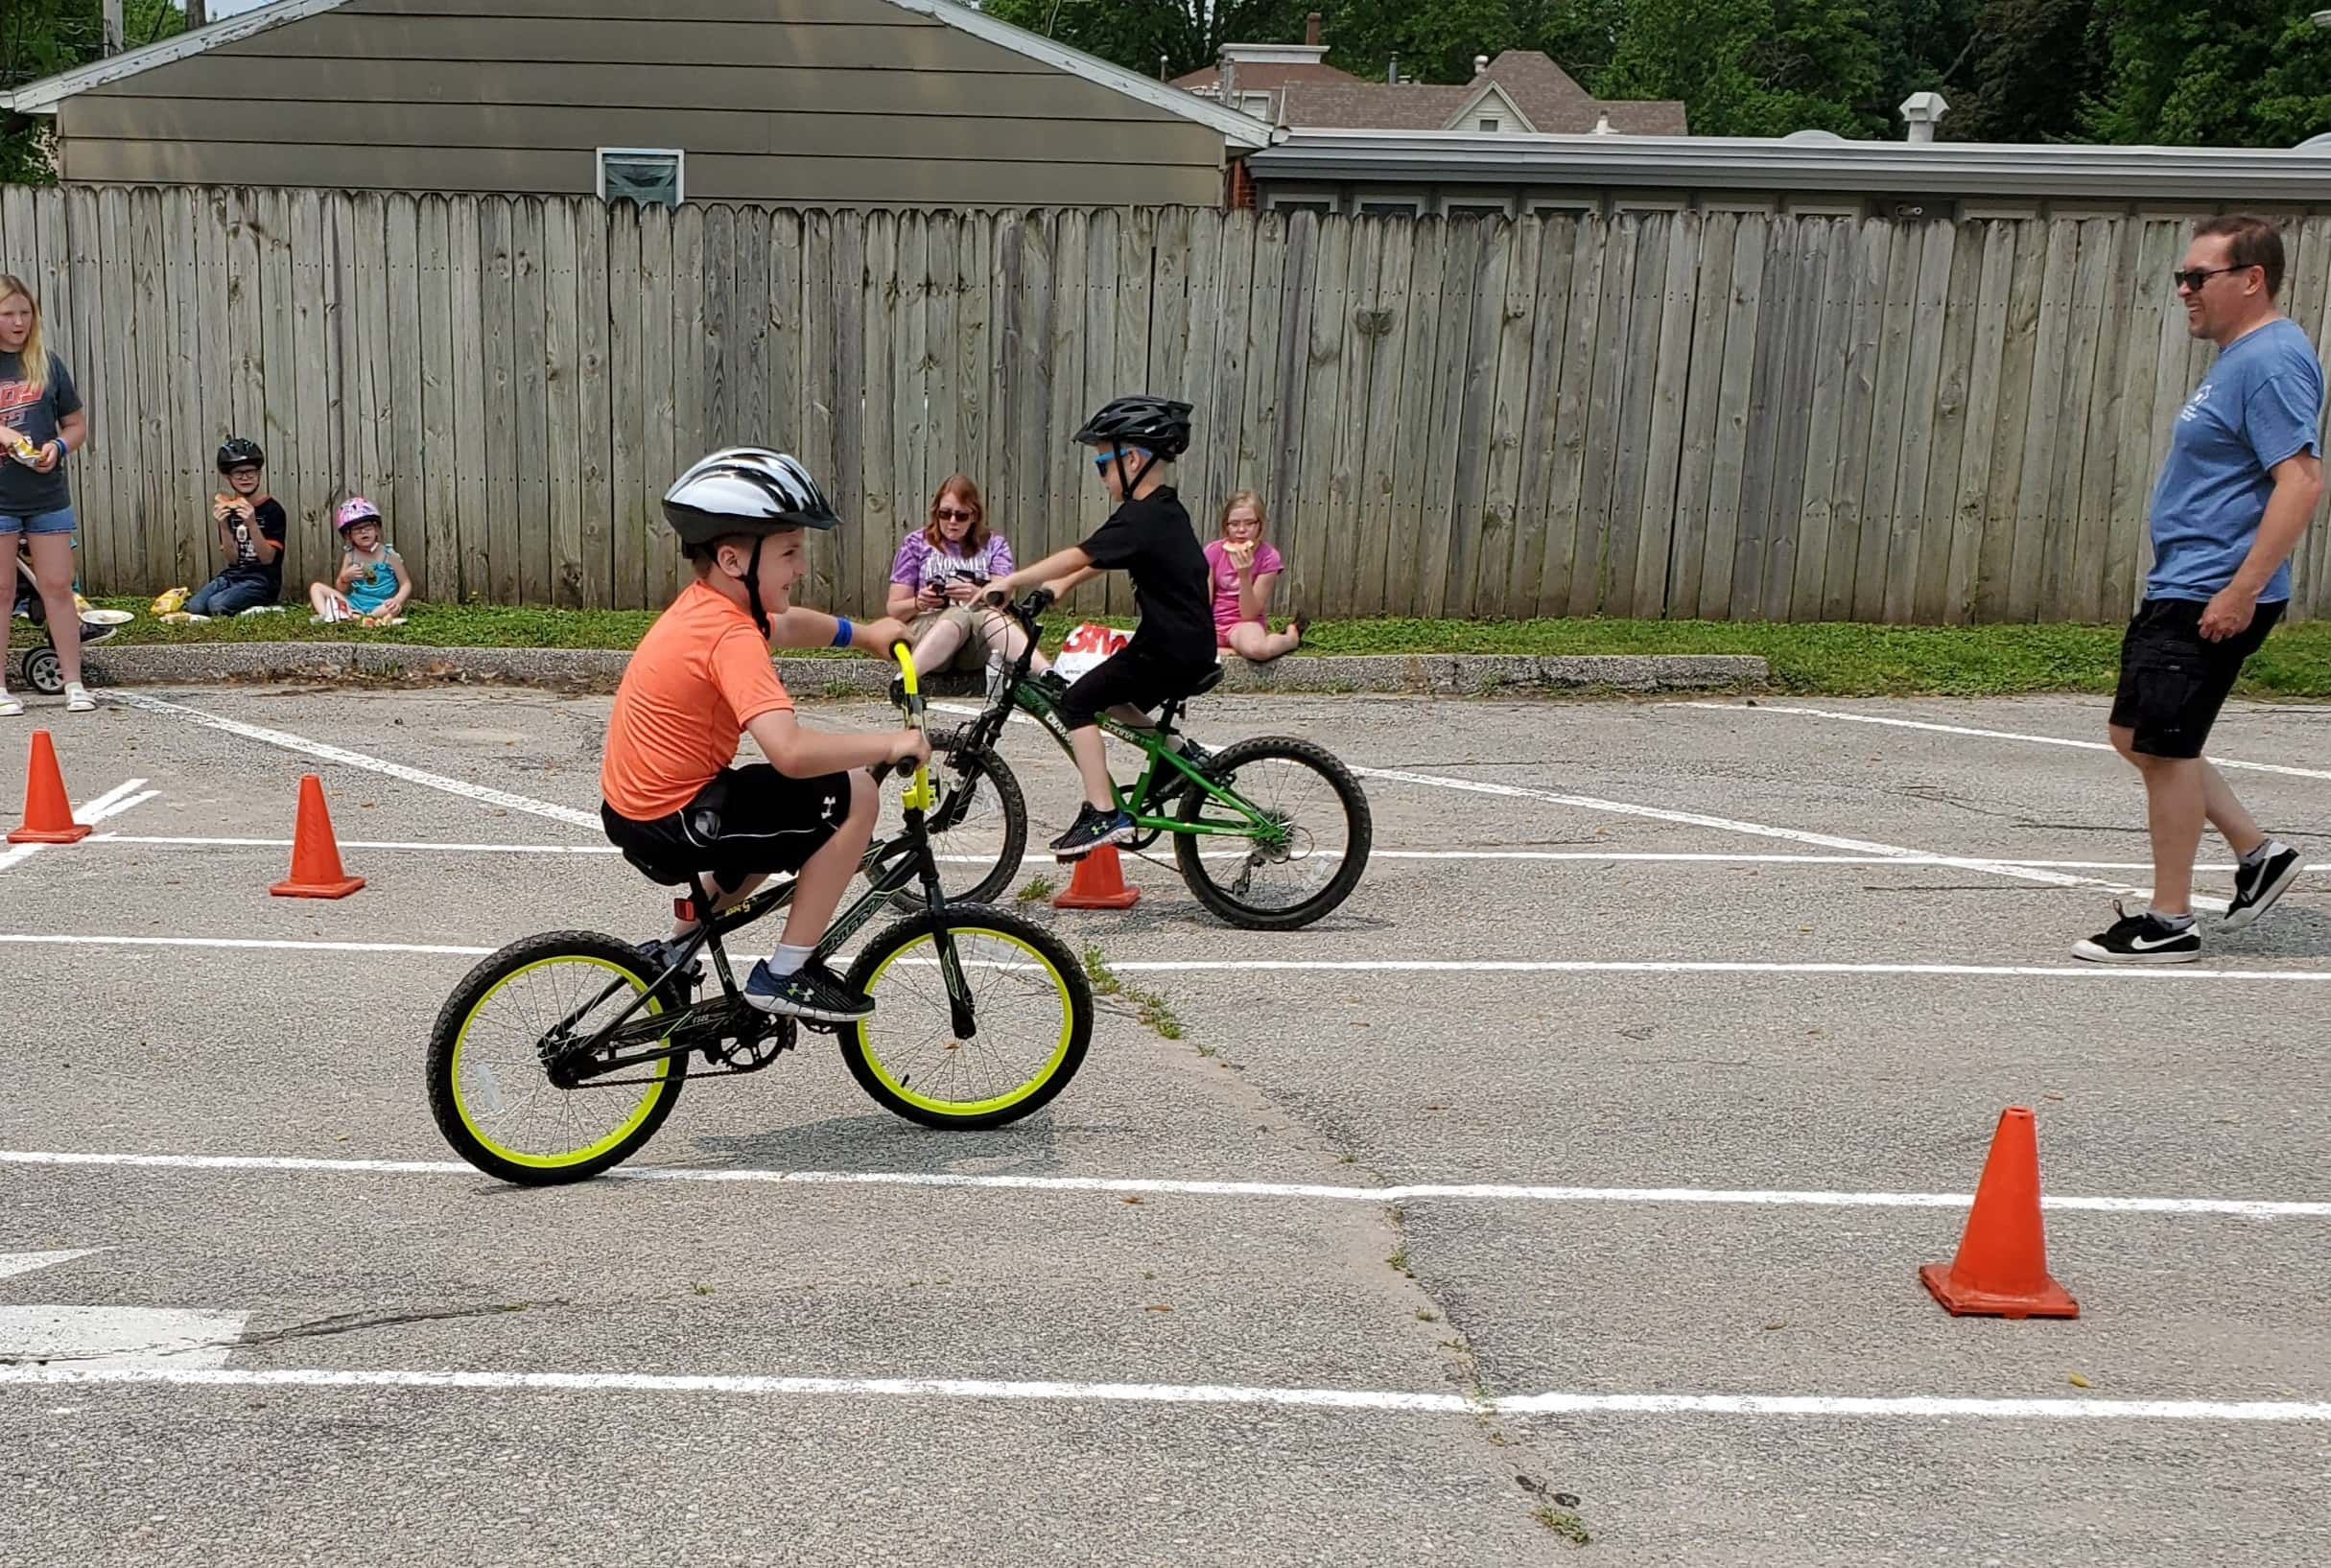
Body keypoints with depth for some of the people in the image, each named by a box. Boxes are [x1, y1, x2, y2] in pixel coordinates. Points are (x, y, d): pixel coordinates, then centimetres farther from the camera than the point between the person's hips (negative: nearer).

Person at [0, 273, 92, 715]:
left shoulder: (46, 364, 7)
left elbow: (77, 425, 11)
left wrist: (57, 446, -9)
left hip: (48, 495, 2)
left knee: (58, 588, 3)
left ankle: (74, 683, 9)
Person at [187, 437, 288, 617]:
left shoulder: (272, 509, -7)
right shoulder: (228, 508, 7)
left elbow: (267, 558, -13)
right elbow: (232, 559, 3)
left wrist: (252, 525, -26)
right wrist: (223, 527, -13)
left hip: (262, 579, -6)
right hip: (233, 574, 6)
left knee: (217, 605, -27)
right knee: (195, 606, -17)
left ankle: (256, 608, -1)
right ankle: (247, 608, 3)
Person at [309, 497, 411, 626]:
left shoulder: (389, 555, -4)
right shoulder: (350, 556, 4)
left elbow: (406, 584, -5)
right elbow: (340, 589, 7)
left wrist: (397, 600, -26)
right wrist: (345, 577, -17)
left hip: (379, 606, -4)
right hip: (354, 603, 4)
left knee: (394, 608, -39)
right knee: (316, 587, -2)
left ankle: (349, 618, -43)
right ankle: (325, 617, -28)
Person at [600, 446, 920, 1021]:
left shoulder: (703, 603, 6)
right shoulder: (731, 636, -23)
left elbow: (787, 626, 30)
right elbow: (790, 750, -36)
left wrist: (864, 634, 26)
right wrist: (891, 743, -24)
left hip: (634, 808, 10)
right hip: (673, 826, -10)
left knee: (786, 815, 33)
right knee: (853, 796, -12)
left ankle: (675, 952, 34)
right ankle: (786, 974, -4)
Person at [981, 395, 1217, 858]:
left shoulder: (1141, 518, -19)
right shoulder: (1165, 509, 12)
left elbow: (1080, 556, -26)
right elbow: (1098, 559, 18)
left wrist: (1010, 581, -25)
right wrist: (1060, 585, 9)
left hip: (1170, 650, -10)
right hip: (1189, 644, 10)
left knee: (1076, 703, -7)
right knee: (1108, 698, 24)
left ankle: (1103, 815, -10)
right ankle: (1179, 752, 23)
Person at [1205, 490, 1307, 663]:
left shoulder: (1268, 557, -12)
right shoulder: (1213, 551, -5)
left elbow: (1249, 614, -13)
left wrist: (1245, 575, -27)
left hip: (1243, 625, -3)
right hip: (1212, 624, 3)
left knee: (1256, 649, -39)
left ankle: (1292, 637, -3)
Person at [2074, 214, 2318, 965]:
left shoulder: (2272, 360, -16)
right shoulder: (2236, 357, 16)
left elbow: (2302, 479, -24)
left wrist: (2243, 590, -27)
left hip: (2213, 599, -10)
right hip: (2178, 590, 10)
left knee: (2163, 746, -4)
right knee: (2136, 735, 15)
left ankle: (2170, 924, 6)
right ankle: (2260, 855, 24)